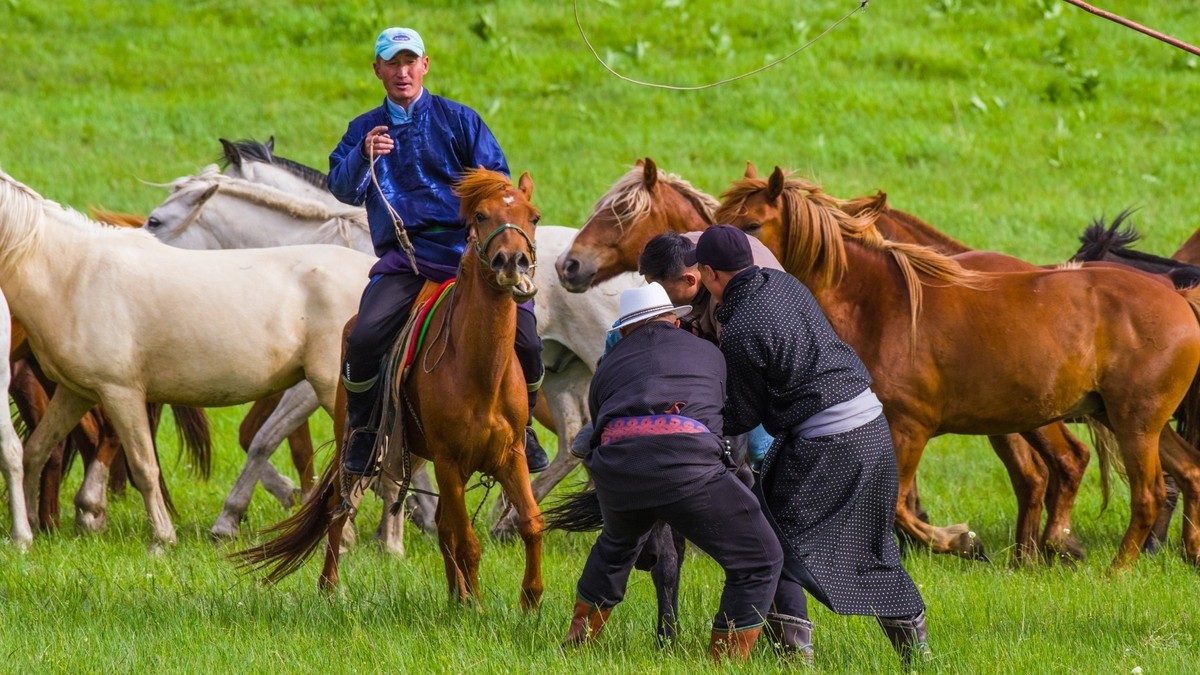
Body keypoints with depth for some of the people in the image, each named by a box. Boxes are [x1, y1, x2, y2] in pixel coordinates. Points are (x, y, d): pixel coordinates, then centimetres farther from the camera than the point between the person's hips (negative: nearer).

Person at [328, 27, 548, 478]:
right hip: (403, 258, 0)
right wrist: (363, 156, -19)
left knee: (524, 341, -14)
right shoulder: (365, 130, 14)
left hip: (465, 249, 0)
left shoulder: (457, 120, 10)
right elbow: (342, 190, 1)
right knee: (364, 339, -25)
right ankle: (362, 432, -2)